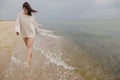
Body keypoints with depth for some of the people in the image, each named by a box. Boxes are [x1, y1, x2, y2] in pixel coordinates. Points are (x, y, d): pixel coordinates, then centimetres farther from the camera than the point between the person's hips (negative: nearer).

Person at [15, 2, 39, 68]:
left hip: (31, 32, -2)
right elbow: (17, 23, -17)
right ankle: (30, 54, 48)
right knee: (27, 45, 18)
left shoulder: (32, 15, -7)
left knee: (29, 46, -11)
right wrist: (17, 31, -34)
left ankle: (27, 62, -16)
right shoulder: (19, 15, -8)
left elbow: (35, 23, 7)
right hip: (24, 33, 2)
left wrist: (37, 30, 20)